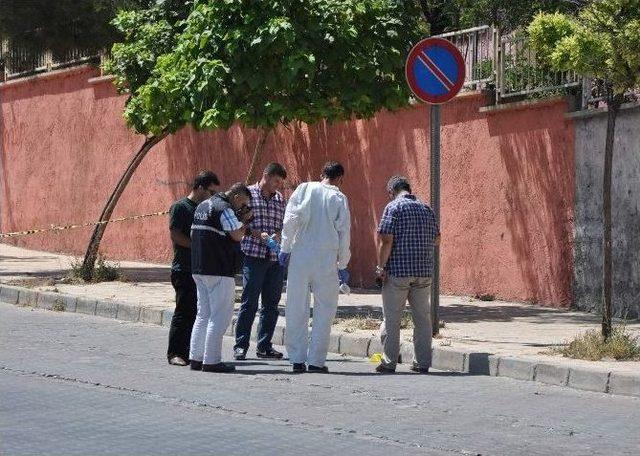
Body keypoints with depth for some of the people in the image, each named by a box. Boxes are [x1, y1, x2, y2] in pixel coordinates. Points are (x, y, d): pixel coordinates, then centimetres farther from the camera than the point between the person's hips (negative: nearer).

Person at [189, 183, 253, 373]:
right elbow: (237, 235, -19)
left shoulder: (202, 206, 16)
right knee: (220, 316, -5)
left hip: (199, 269, 9)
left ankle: (196, 357, 14)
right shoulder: (224, 209, -13)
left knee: (203, 315, 14)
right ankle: (211, 361, -7)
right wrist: (244, 220, 0)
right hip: (219, 271, -9)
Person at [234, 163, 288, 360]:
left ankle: (264, 346, 14)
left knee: (271, 303, 7)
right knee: (249, 303, -6)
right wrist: (258, 234, -16)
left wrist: (278, 235, -6)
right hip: (253, 256, -5)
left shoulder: (280, 199, 14)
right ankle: (241, 345, 1)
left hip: (276, 258, 5)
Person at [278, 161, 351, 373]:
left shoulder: (304, 189, 3)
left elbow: (290, 220, -5)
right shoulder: (339, 198, 2)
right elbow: (344, 233, 3)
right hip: (326, 259, -1)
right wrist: (342, 266, 10)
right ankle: (316, 360, 4)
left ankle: (297, 359, 6)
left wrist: (285, 248, 2)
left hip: (300, 255, 1)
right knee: (324, 310, 7)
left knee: (296, 309, 7)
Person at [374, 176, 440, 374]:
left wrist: (381, 267, -8)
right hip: (424, 272, 5)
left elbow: (386, 240, -13)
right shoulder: (426, 209, 10)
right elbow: (437, 239, 18)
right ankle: (423, 363, 10)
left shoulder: (393, 207, -7)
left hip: (398, 271, -5)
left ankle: (389, 362, 4)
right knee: (423, 318, 9)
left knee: (392, 319, 2)